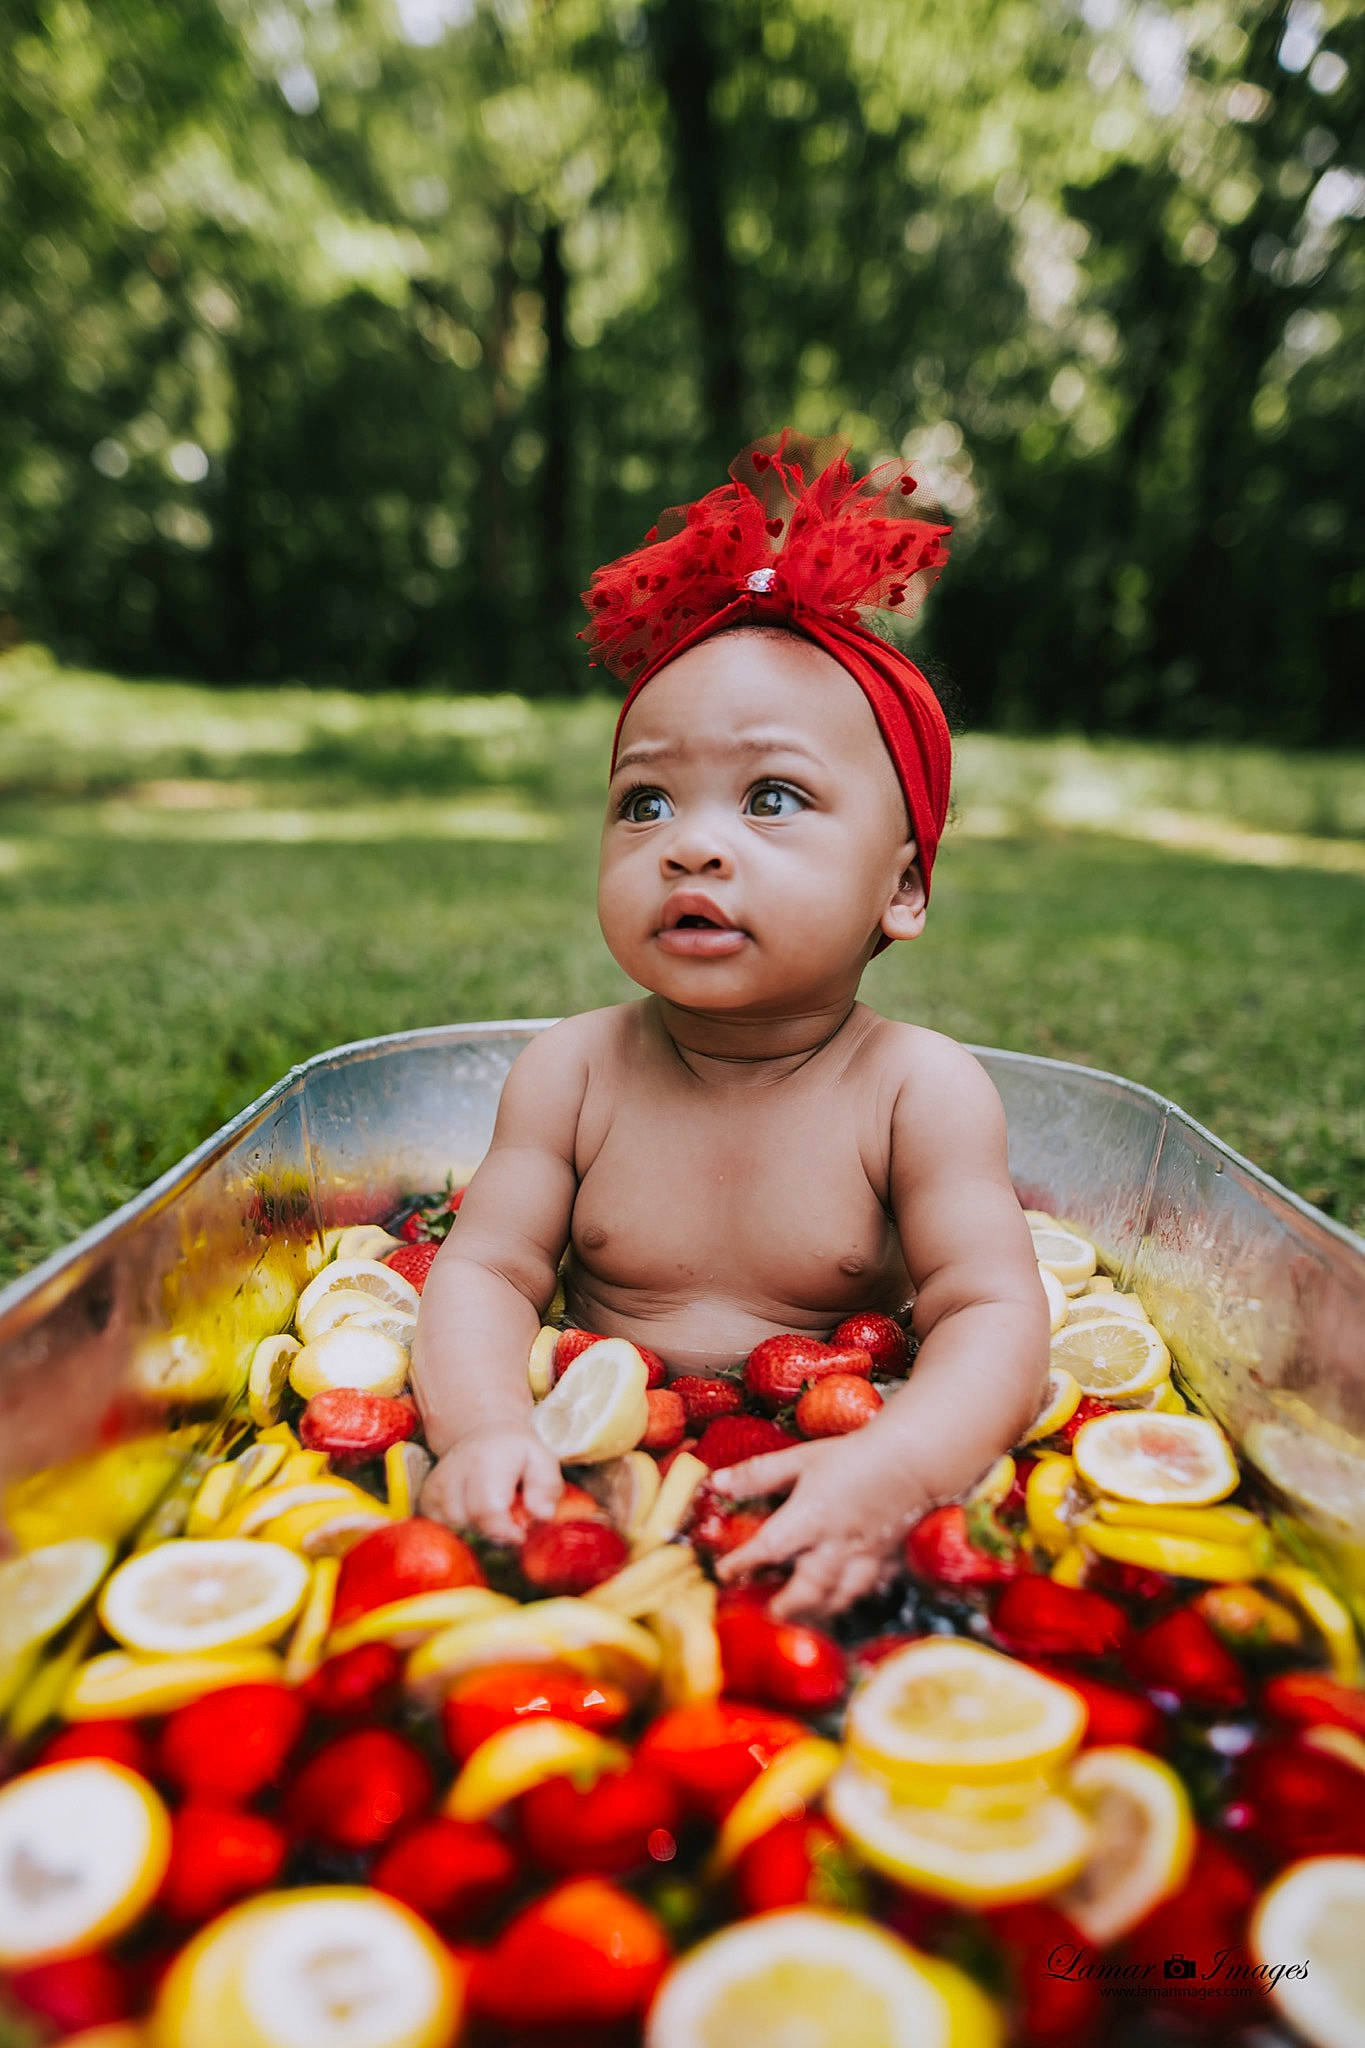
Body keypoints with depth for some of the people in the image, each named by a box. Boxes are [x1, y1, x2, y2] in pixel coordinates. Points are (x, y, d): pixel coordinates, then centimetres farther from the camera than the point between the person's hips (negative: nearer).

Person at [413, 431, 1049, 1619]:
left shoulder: (924, 1091, -10)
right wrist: (484, 1426, -27)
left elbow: (994, 1315, -15)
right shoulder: (571, 1074, -4)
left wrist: (893, 1465, -34)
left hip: (816, 1502, 0)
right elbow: (485, 1271, -6)